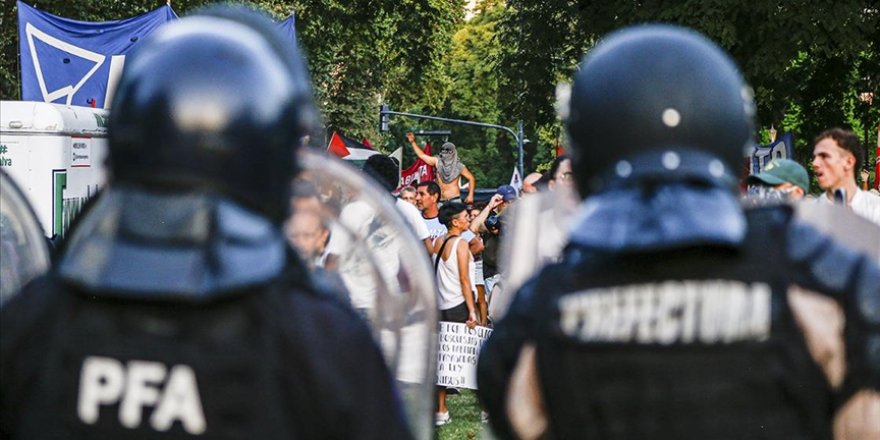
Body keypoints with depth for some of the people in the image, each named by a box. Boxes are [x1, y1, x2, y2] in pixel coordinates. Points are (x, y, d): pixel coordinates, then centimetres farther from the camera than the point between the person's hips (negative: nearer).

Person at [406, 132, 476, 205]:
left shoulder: (458, 166, 0)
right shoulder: (437, 162, 7)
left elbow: (471, 179, 8)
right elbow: (422, 155, 16)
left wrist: (470, 195, 0)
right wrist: (413, 142, 13)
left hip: (454, 200, -3)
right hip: (440, 202, 3)